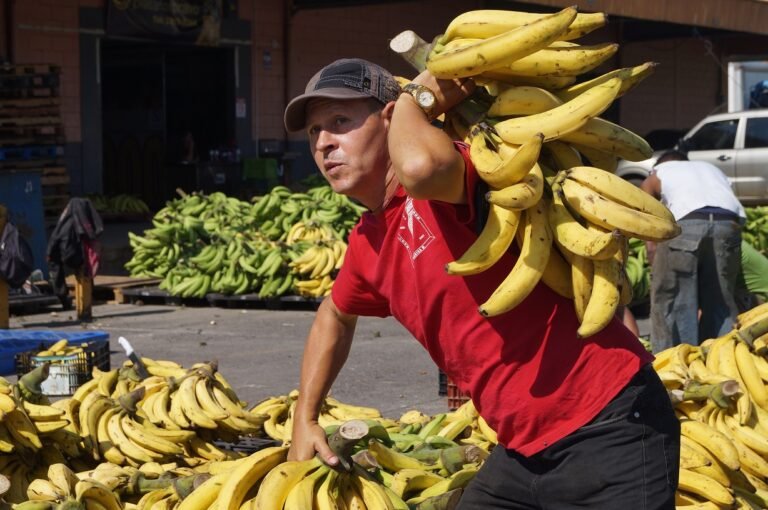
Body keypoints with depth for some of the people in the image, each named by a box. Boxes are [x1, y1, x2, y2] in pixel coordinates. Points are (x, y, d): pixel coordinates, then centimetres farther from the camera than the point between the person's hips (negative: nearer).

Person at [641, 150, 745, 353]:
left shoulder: (654, 176, 30)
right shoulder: (711, 168, 40)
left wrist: (657, 274, 25)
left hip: (685, 222, -3)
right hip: (728, 222, 3)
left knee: (673, 301, 4)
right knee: (722, 303, 14)